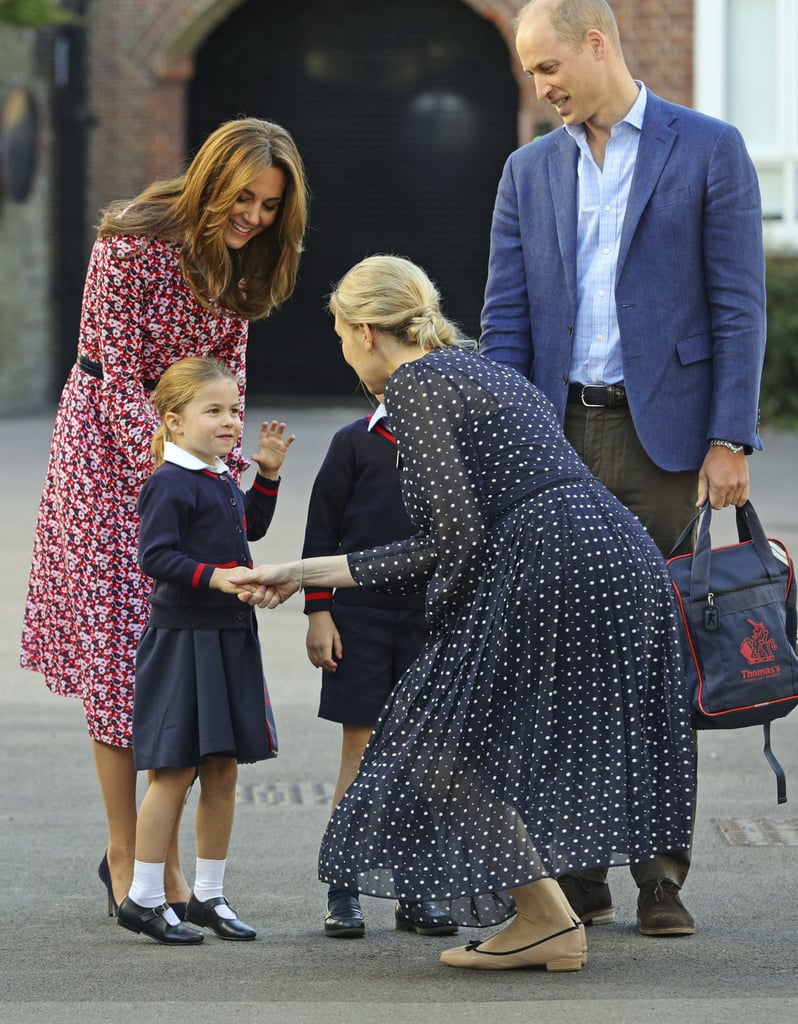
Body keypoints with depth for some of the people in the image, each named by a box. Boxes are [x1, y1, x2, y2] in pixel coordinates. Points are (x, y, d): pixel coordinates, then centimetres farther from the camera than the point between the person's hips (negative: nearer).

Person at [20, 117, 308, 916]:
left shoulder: (240, 262, 1)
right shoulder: (133, 243, -19)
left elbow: (227, 374, 8)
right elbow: (118, 377, -18)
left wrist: (228, 472, -4)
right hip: (111, 451, -6)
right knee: (116, 647, -5)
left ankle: (164, 852, 11)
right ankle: (125, 854, 3)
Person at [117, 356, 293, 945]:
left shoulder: (223, 481, 13)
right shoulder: (169, 485, -14)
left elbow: (251, 527, 30)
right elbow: (155, 556, -20)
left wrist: (268, 473, 21)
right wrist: (213, 576, -28)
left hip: (230, 639, 9)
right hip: (182, 638, -9)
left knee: (223, 769, 11)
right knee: (176, 769, -7)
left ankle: (209, 895, 19)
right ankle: (143, 899, 1)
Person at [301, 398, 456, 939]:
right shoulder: (356, 442, -1)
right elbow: (323, 528, 0)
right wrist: (319, 612, -5)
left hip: (429, 616, 3)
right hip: (360, 614, -3)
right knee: (361, 751, 0)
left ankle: (416, 893, 13)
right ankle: (343, 893, 6)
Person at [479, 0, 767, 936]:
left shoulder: (708, 151, 0)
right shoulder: (529, 172, 13)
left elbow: (739, 305, -3)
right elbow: (506, 319, 9)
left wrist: (730, 439, -10)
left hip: (662, 434, -3)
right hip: (560, 439, 4)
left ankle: (660, 875, 6)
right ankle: (577, 874, 8)